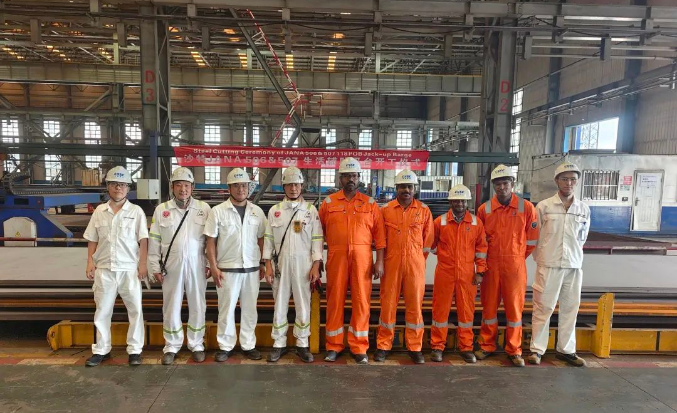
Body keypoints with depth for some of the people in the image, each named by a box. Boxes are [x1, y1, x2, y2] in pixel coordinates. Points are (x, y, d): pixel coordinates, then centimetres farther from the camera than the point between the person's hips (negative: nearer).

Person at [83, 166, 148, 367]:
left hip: (129, 268, -3)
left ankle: (134, 350, 13)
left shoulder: (136, 211, 0)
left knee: (135, 309, 1)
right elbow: (92, 240, 11)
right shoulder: (99, 211, 8)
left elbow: (143, 240, -4)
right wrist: (90, 262, 3)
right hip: (104, 268, 3)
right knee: (102, 310, 11)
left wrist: (142, 264, -10)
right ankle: (101, 350, 25)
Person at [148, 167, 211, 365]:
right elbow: (154, 241, 4)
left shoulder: (204, 208, 1)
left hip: (197, 265, 0)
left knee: (197, 305, 8)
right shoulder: (161, 209, 4)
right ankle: (171, 346, 24)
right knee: (171, 306, 9)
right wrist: (155, 267, 1)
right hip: (171, 266, 1)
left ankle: (196, 345, 23)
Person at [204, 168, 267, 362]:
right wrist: (213, 267, -7)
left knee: (249, 308, 11)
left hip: (251, 268, 3)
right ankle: (225, 346, 21)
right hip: (227, 269, -2)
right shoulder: (218, 211, -3)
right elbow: (210, 241, -2)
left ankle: (248, 345, 23)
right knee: (226, 308, 7)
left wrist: (262, 263, 7)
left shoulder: (257, 212, 5)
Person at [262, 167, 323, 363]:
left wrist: (316, 266, -6)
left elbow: (317, 239, 0)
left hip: (304, 264, -1)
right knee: (280, 304, 8)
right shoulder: (275, 210, 6)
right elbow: (269, 239, 6)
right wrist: (268, 265, 0)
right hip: (281, 263, 1)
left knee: (303, 304, 5)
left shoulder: (311, 210, 2)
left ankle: (302, 344, 19)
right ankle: (279, 344, 20)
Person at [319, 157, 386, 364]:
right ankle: (334, 346, 20)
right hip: (336, 257, 0)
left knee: (361, 301, 4)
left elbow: (379, 234, 4)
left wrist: (379, 261, -3)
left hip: (362, 258, 0)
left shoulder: (370, 203, 7)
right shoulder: (328, 202, 7)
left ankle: (359, 348, 16)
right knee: (335, 299, 6)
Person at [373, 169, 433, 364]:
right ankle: (383, 346, 17)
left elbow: (427, 240, 10)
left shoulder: (424, 210, 3)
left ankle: (415, 348, 18)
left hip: (415, 264, 0)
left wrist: (418, 259, 12)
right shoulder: (385, 209, 2)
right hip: (391, 263, 0)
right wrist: (383, 261, 9)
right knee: (388, 304, 5)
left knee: (415, 305, 6)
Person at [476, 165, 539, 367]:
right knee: (489, 306, 9)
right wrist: (483, 260, 11)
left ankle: (514, 351, 19)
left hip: (515, 266, -1)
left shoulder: (527, 208, -3)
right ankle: (487, 346, 23)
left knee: (515, 307, 6)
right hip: (491, 265, 1)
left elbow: (532, 239, 5)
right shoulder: (484, 209, 0)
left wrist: (516, 257, 9)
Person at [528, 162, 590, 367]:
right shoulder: (543, 206, -4)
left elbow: (582, 237, 18)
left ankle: (566, 350, 24)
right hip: (548, 265, -3)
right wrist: (542, 257, 5)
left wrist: (573, 253, 14)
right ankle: (537, 349, 12)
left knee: (570, 308, 10)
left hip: (574, 266, 3)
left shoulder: (584, 209, 5)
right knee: (543, 307, 2)